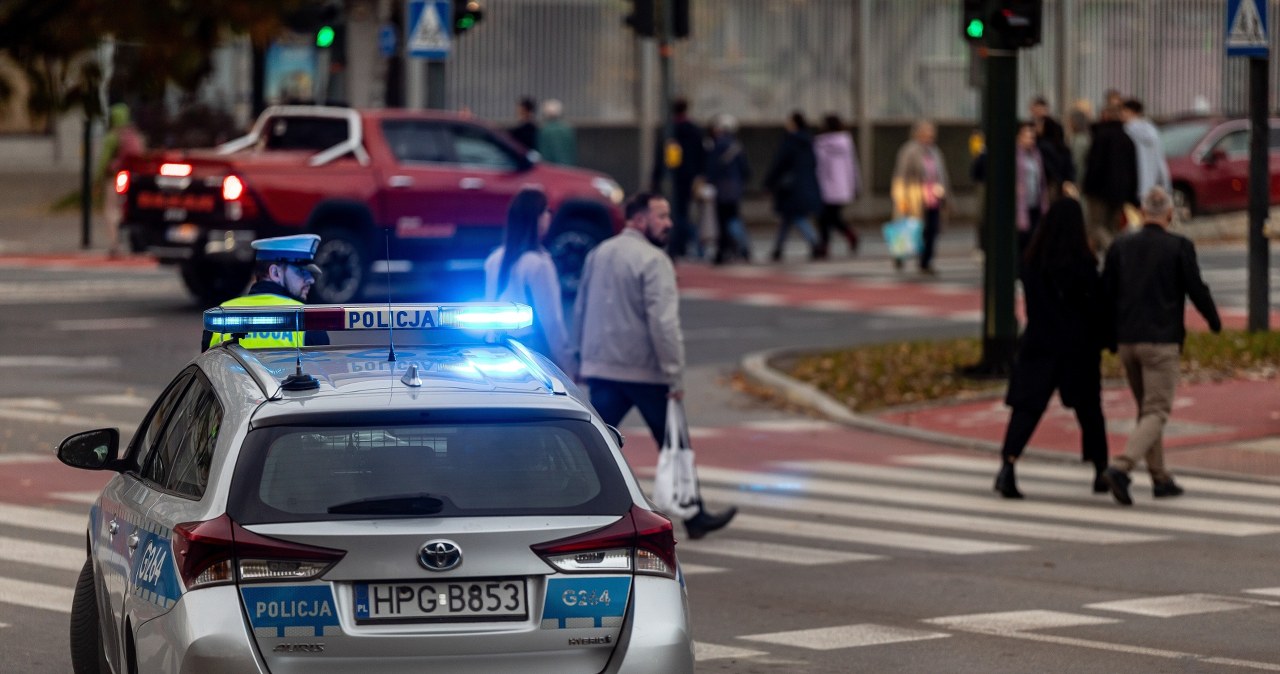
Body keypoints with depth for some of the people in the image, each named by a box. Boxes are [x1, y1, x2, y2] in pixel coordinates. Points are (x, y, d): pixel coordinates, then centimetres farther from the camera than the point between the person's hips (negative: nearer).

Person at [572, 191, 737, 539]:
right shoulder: (652, 261, -13)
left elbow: (580, 311, 17)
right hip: (645, 371, -6)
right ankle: (695, 517, 21)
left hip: (601, 368, 6)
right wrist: (675, 376, -18)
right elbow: (663, 322, -20)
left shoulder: (598, 254, 11)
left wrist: (583, 356, 26)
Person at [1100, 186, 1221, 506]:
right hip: (1160, 342, -5)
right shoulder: (1179, 247, -6)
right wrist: (1214, 321, 15)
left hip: (1126, 341, 5)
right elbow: (1196, 289, -4)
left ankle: (1160, 478, 21)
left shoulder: (1120, 247, 5)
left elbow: (1105, 294, 5)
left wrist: (1110, 335, 17)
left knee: (1146, 410, 18)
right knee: (1156, 412, -4)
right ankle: (1121, 468, -24)